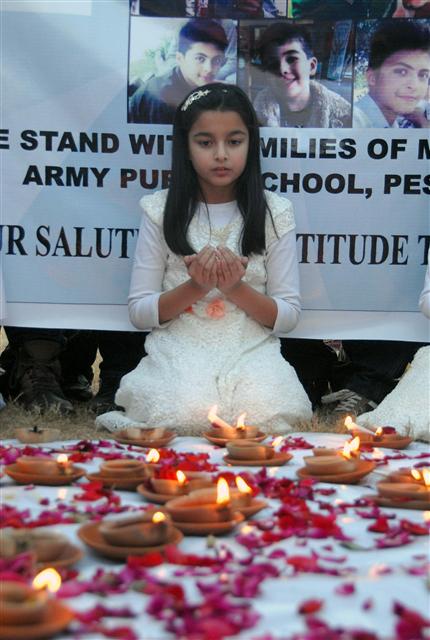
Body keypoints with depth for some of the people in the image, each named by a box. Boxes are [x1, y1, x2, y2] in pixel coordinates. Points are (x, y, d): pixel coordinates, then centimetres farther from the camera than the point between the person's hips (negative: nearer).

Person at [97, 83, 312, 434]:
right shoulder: (162, 211, 4)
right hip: (179, 353, -1)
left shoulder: (273, 213, 4)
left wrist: (236, 287, -15)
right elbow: (139, 312, 3)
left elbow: (288, 315, 4)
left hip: (251, 354, 1)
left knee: (268, 416, -31)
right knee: (186, 414, -34)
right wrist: (195, 287, -14)